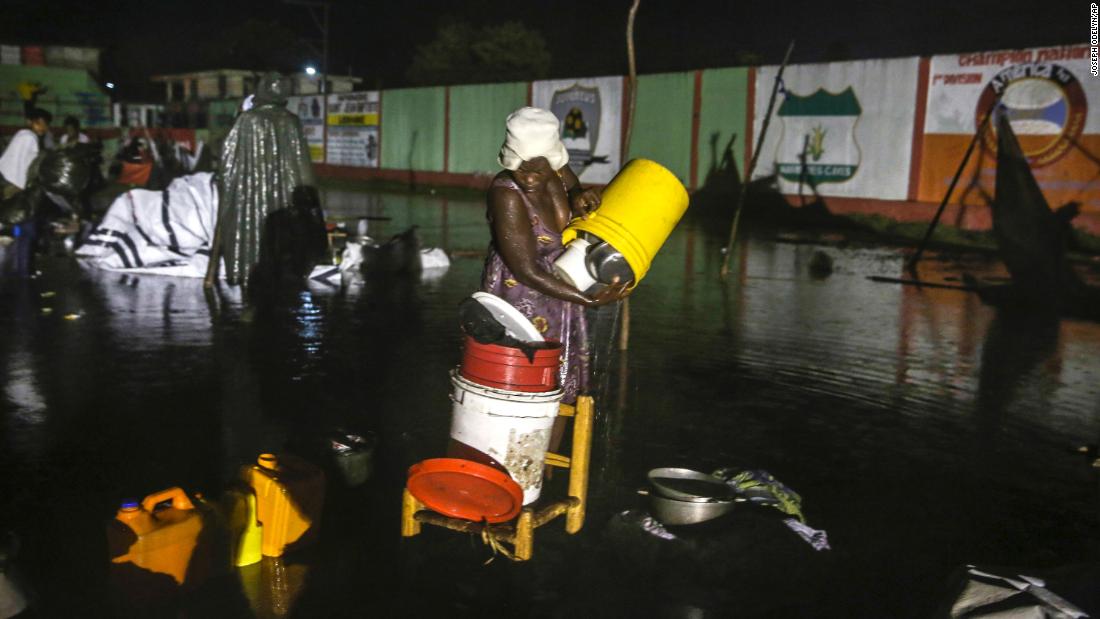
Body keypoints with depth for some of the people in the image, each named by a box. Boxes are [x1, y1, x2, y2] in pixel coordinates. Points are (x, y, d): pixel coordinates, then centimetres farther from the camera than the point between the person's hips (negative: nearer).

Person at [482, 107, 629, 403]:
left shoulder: (559, 173, -8)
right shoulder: (506, 194, -26)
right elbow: (527, 272, -25)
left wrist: (579, 199, -10)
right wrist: (590, 300, -24)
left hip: (558, 293, 7)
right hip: (520, 300, -7)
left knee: (559, 389, 16)